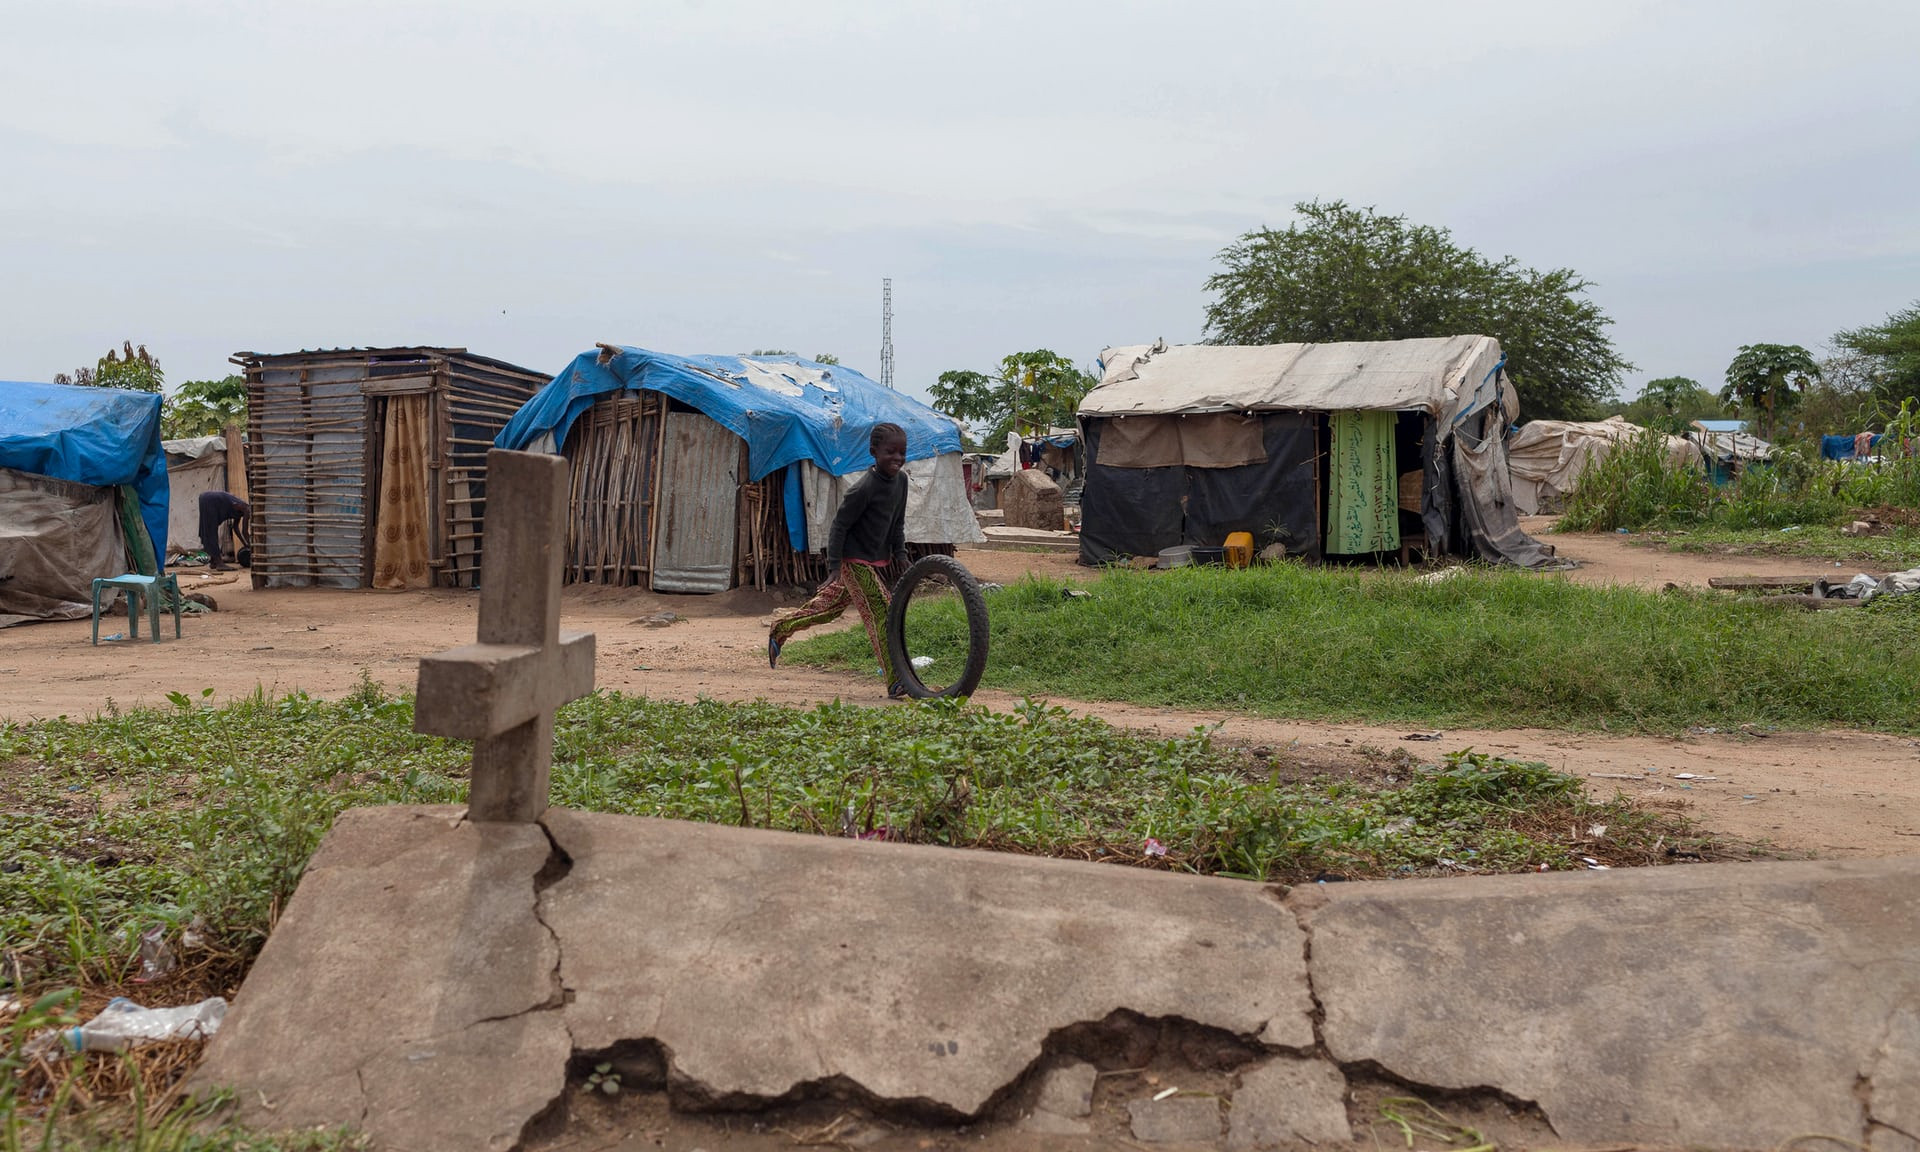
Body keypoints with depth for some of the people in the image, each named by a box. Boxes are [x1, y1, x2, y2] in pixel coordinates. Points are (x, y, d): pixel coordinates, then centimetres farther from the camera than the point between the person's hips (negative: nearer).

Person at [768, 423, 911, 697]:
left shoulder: (900, 480, 0)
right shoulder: (864, 489, -23)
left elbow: (898, 521, 14)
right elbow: (839, 525, -18)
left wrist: (900, 553, 6)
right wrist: (834, 567, -21)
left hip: (876, 559, 9)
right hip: (855, 560, -9)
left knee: (830, 605, 21)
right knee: (882, 613, -13)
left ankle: (780, 631, 39)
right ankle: (895, 681, -11)